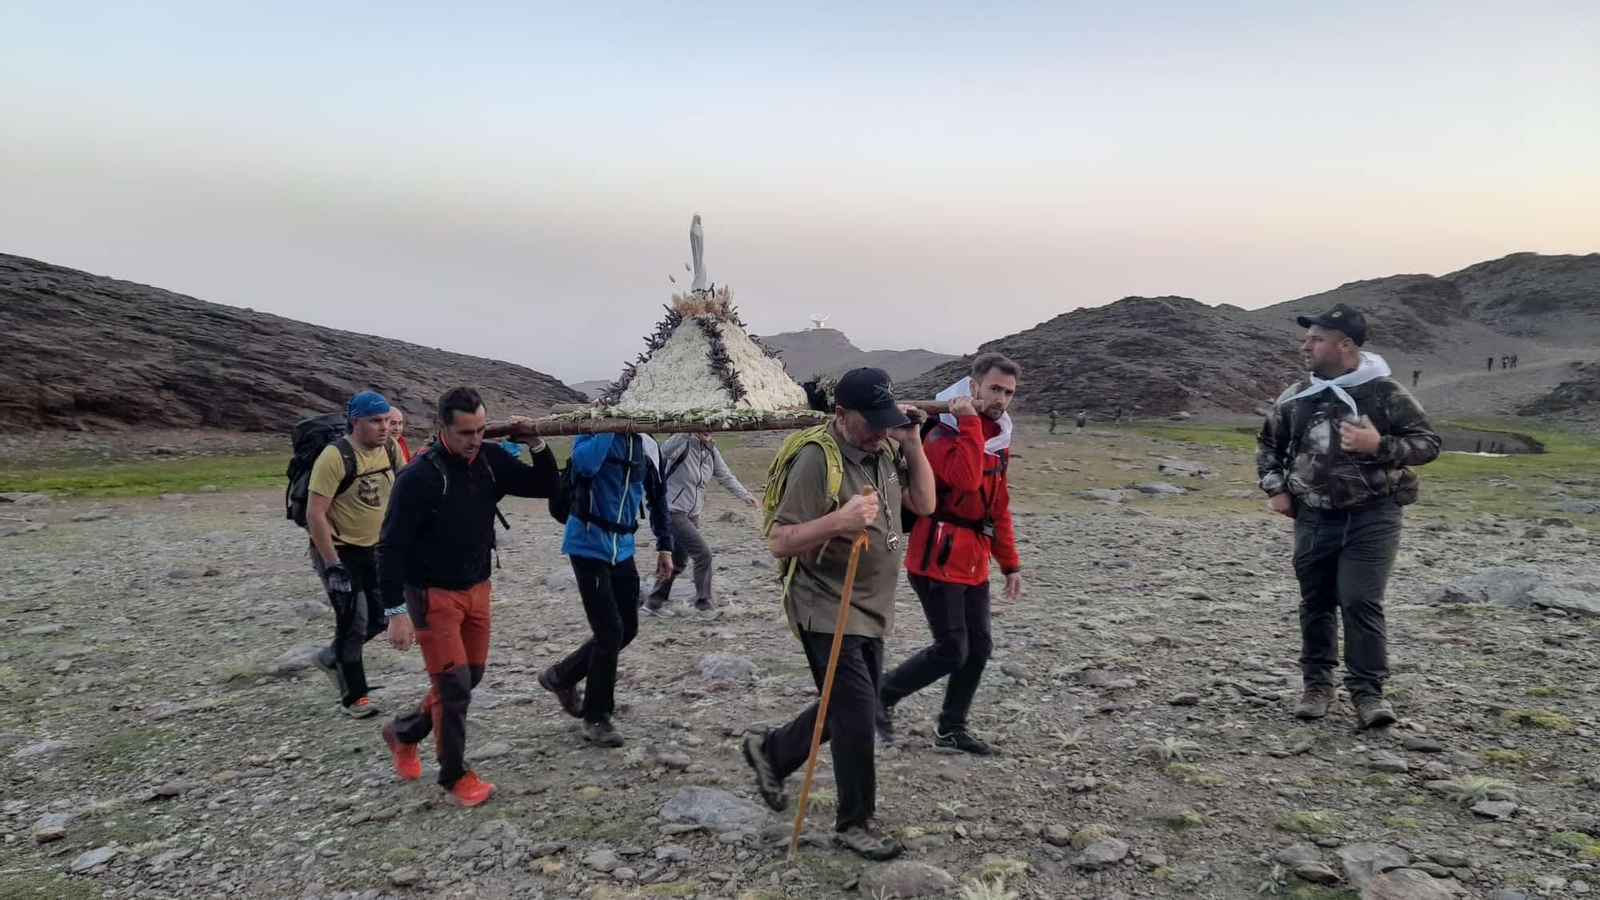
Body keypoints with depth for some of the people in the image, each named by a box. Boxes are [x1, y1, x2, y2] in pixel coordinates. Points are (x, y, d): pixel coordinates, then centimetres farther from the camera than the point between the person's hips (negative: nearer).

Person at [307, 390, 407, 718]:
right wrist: (332, 565, -23)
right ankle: (353, 697, 14)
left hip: (374, 548, 7)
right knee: (354, 623, -4)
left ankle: (332, 657, 36)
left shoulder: (390, 450, -4)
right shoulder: (335, 456, -23)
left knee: (380, 618, 10)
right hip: (338, 550, -6)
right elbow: (315, 514, -23)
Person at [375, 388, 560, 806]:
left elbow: (548, 486, 2)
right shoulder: (419, 475, -21)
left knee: (471, 675, 15)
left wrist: (538, 446, -14)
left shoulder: (491, 460, -4)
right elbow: (391, 546, -18)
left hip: (477, 588, 7)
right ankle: (455, 779, 14)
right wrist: (395, 610, -20)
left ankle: (404, 732, 39)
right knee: (453, 683, -4)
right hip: (433, 594, -6)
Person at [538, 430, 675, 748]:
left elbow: (657, 495, 15)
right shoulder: (592, 428, -12)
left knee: (627, 629, 11)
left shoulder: (645, 442, 5)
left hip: (622, 549, 7)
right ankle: (596, 718, 10)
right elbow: (585, 464, -34)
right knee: (610, 631, -8)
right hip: (589, 546, -7)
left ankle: (562, 676, 32)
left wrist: (665, 546, 11)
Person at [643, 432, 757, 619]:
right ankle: (704, 604, 3)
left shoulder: (711, 451, 5)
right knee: (703, 554, -11)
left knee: (678, 562, 18)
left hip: (691, 514, 9)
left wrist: (745, 495, 1)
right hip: (673, 512, -9)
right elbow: (665, 450, -38)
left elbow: (726, 477, 12)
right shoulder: (684, 443, -17)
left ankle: (654, 603, 31)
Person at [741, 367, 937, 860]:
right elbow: (779, 542, -23)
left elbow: (923, 503, 4)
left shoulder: (884, 448, 4)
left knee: (851, 710, 18)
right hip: (827, 611, -8)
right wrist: (838, 521, -39)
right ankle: (855, 823, 14)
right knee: (857, 712, -6)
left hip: (870, 611, 8)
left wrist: (911, 442, -6)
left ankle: (770, 751, 39)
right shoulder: (818, 459, -21)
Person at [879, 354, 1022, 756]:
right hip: (938, 560, -8)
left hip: (974, 563, 9)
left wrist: (1010, 563, 17)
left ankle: (952, 728, 24)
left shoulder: (997, 439, 12)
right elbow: (966, 478, -34)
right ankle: (883, 694, 14)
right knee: (952, 651, -6)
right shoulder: (943, 432, -15)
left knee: (979, 648, 10)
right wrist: (970, 422, -27)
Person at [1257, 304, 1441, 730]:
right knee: (1315, 604, 10)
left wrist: (1380, 445, -22)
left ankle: (1368, 693, 3)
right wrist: (1275, 489, 8)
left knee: (1361, 603, -9)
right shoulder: (1296, 397, 4)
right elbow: (1268, 442, 19)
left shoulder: (1384, 392, -8)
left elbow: (1428, 442, -5)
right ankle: (1317, 685, 23)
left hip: (1371, 518, -4)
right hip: (1314, 518, 4)